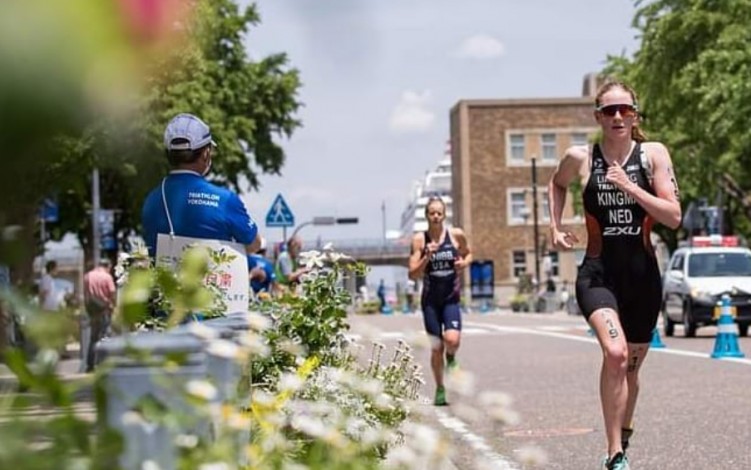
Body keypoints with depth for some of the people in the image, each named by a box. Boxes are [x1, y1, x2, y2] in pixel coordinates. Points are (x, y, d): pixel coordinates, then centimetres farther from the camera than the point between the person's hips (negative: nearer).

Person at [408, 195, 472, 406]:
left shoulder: (456, 235, -4)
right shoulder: (419, 240, -6)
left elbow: (468, 254, 16)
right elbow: (413, 275, -7)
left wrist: (464, 262, -7)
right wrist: (427, 258, -22)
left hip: (451, 298, 0)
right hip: (430, 299, 0)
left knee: (452, 339, -21)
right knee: (436, 347, 4)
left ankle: (451, 358, 17)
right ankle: (440, 390, 23)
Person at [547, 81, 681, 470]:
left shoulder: (653, 154, -3)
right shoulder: (580, 158, -2)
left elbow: (674, 217, -10)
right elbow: (556, 184, 22)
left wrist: (629, 187, -18)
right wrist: (556, 226, 11)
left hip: (643, 276, 2)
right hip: (598, 273, -2)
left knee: (631, 367, 14)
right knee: (615, 354, -26)